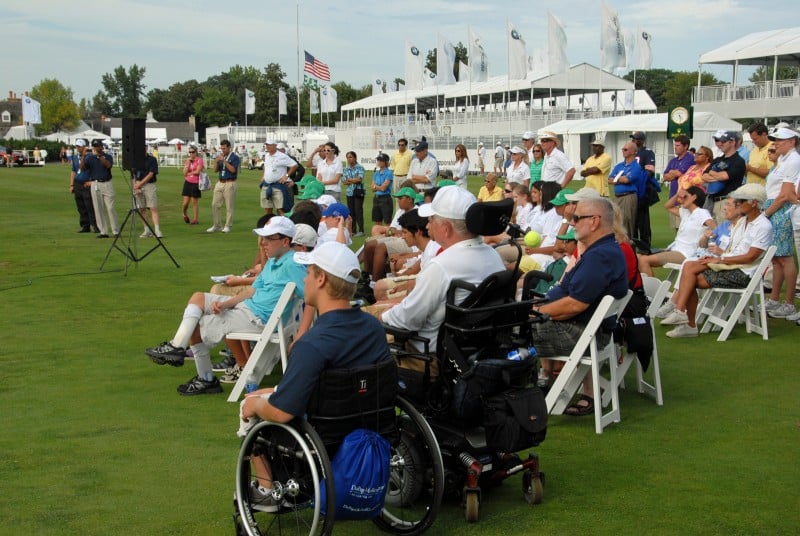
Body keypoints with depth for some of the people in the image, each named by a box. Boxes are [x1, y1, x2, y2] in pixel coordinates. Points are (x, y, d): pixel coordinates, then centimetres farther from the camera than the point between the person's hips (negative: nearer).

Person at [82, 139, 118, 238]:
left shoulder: (108, 156, 5)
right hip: (95, 184, 2)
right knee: (98, 209, 1)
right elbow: (82, 168, -2)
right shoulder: (89, 157, 10)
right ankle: (103, 231, 5)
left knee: (110, 208, -6)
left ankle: (116, 231, -2)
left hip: (107, 183, -2)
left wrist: (99, 155, -23)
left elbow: (108, 165, -16)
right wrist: (83, 157, -16)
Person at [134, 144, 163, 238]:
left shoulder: (152, 159, -1)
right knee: (141, 209, 5)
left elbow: (151, 174, -8)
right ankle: (147, 230, 12)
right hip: (138, 186, 4)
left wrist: (140, 184, -11)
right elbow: (134, 175, 12)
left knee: (153, 208, -11)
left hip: (149, 185, -4)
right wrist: (135, 185, -4)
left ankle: (157, 230, -17)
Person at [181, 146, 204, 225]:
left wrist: (189, 173, -3)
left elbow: (197, 172, -15)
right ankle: (184, 214, 29)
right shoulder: (187, 160, 9)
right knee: (185, 202, 0)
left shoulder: (199, 160, -5)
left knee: (195, 202, 3)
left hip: (196, 183, -4)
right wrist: (188, 163, -7)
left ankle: (196, 219, 14)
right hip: (188, 183, 4)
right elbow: (184, 173, -1)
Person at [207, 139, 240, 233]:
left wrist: (224, 161, -19)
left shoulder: (234, 157, -5)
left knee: (229, 206, -3)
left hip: (230, 184, -7)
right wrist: (216, 161, -6)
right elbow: (215, 170, 11)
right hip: (220, 183, 7)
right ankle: (217, 225, 12)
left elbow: (233, 170, -17)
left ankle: (228, 226, 3)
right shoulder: (220, 156, 14)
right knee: (215, 205, 4)